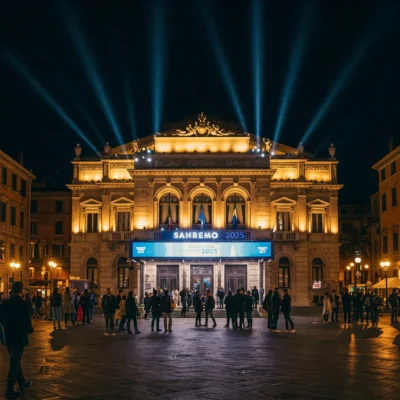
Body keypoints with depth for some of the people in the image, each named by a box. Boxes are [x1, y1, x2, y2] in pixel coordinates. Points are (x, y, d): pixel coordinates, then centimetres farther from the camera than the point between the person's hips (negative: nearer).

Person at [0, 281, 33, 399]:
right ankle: (10, 391, 2)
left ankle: (22, 383, 35)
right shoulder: (23, 304, -18)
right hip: (19, 337, -6)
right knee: (14, 363, 0)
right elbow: (26, 321, -19)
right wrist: (30, 330, 2)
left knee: (15, 361, 20)